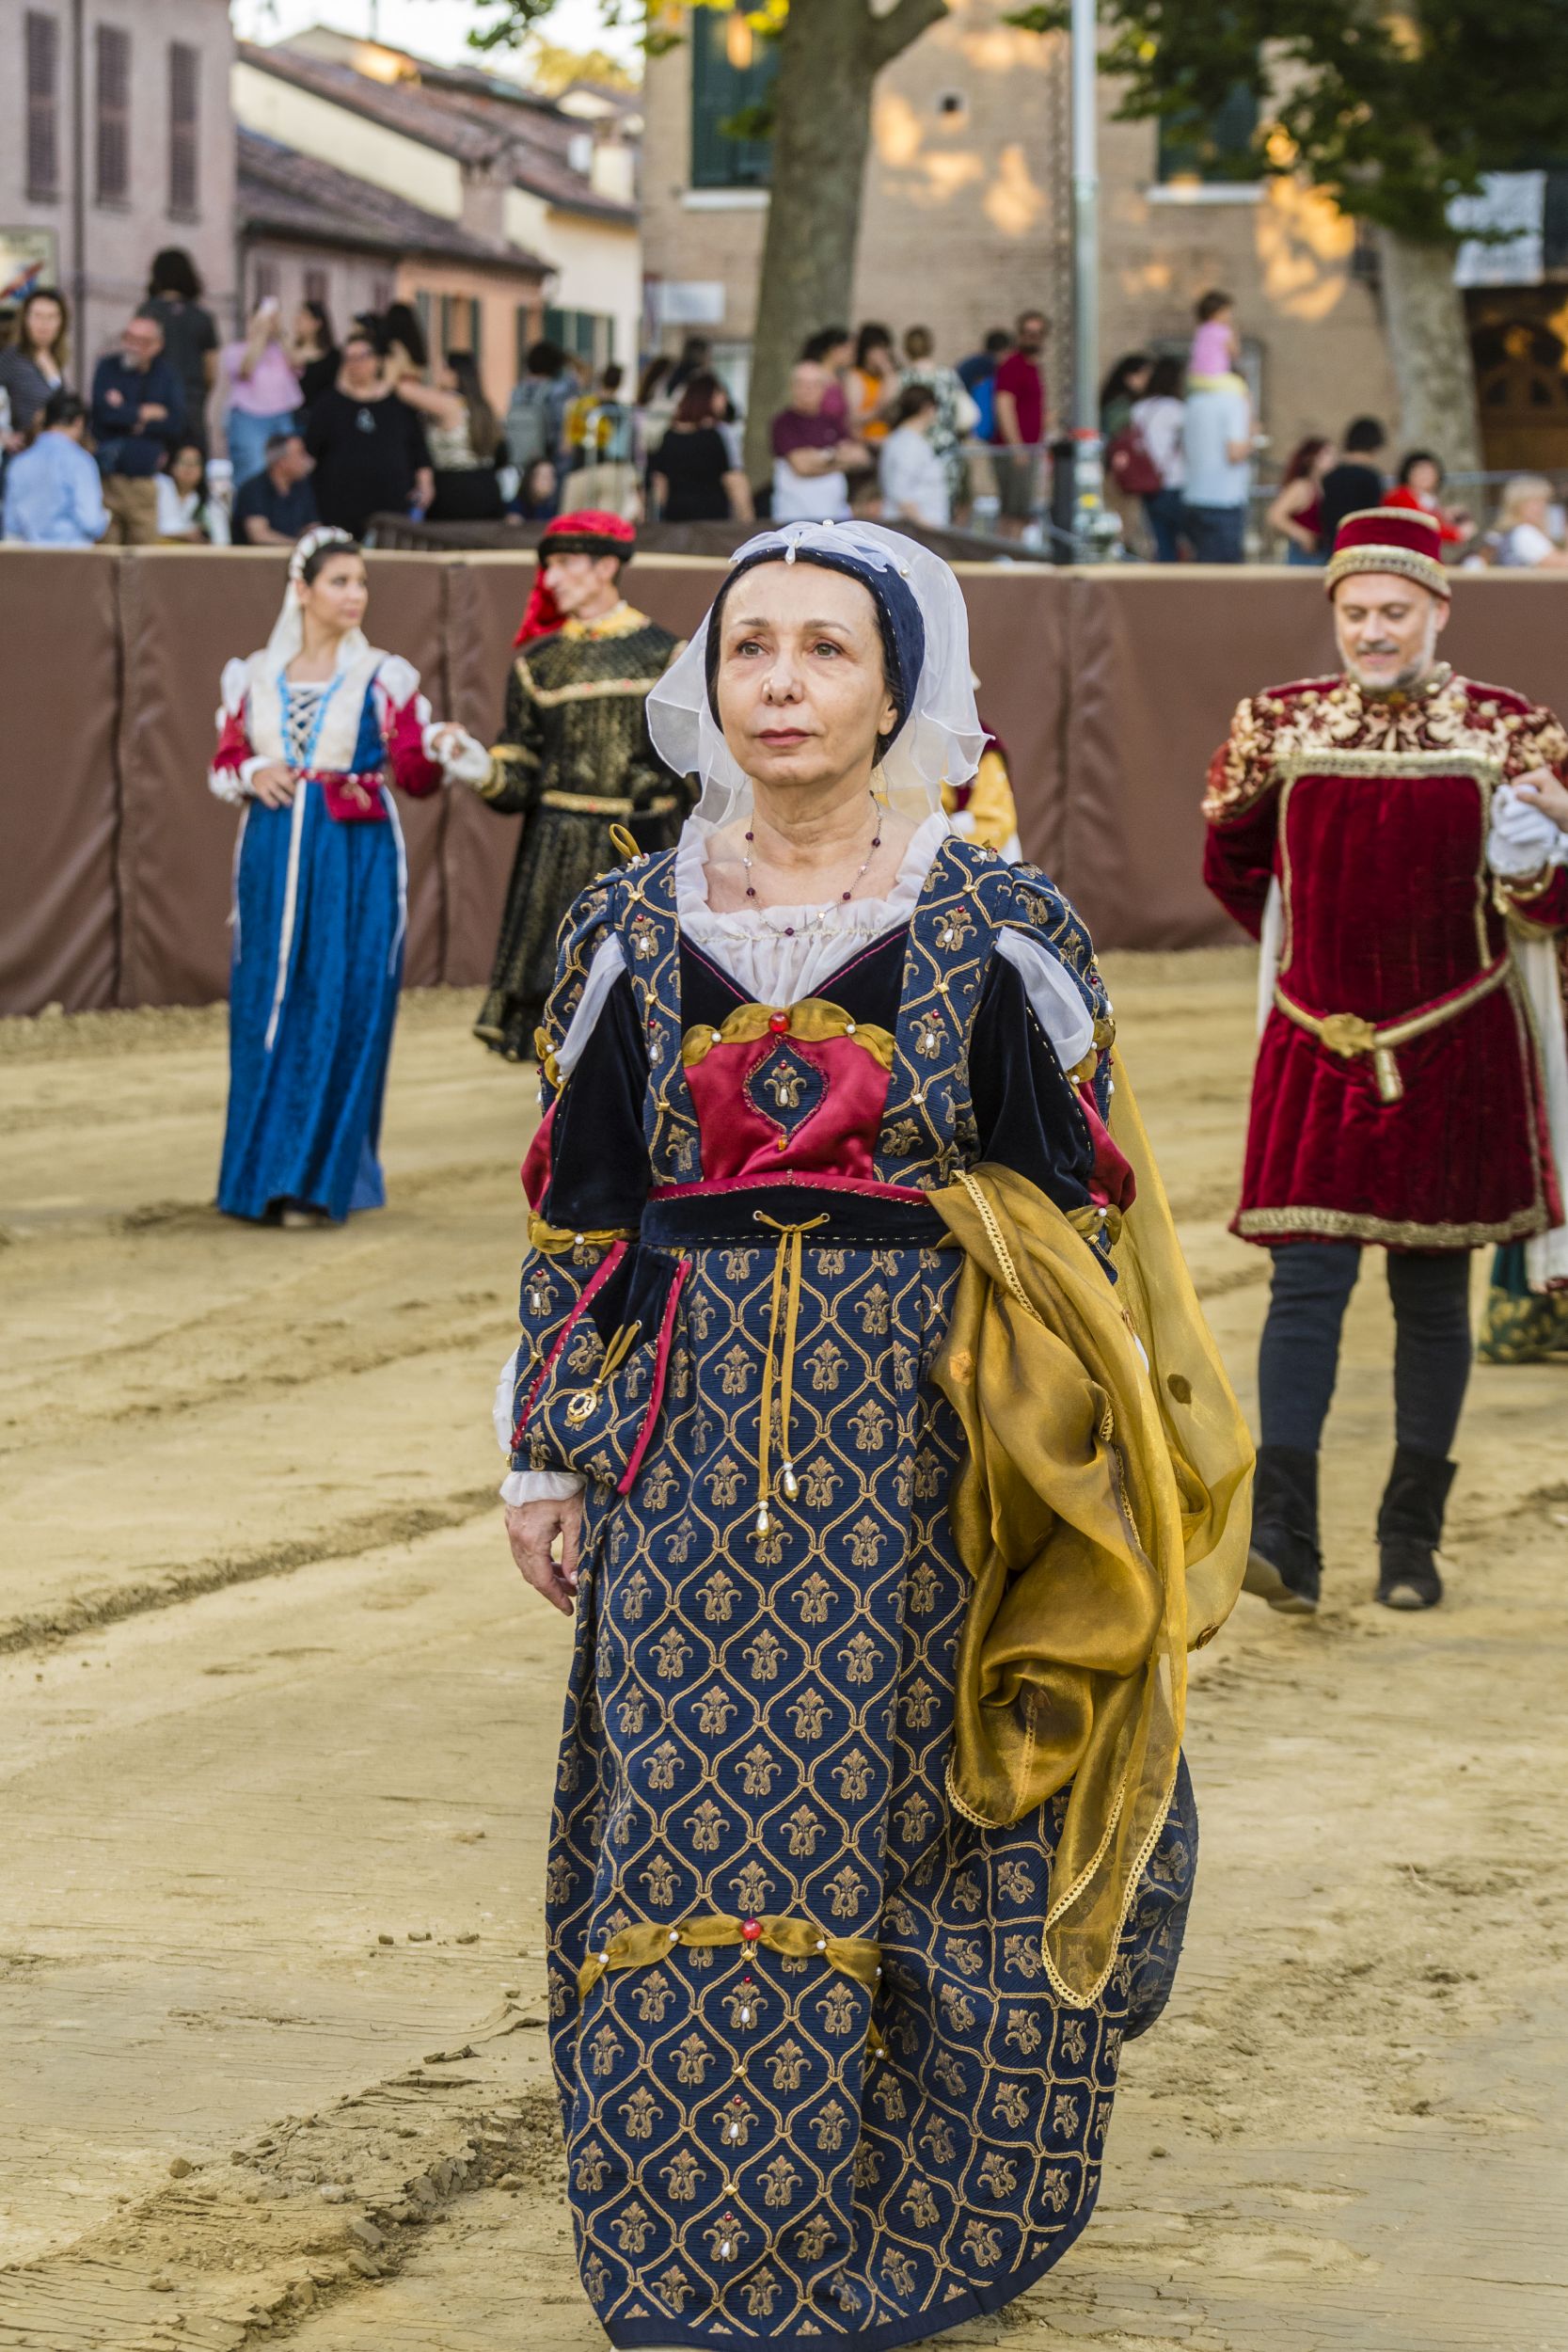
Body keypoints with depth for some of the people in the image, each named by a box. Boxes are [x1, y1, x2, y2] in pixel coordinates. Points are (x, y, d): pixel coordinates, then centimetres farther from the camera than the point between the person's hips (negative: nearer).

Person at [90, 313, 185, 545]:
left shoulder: (165, 375, 10)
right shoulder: (108, 367, 2)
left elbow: (177, 426, -1)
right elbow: (105, 412, -14)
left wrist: (128, 416, -7)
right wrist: (147, 413, -2)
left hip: (145, 477, 3)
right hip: (110, 472, -3)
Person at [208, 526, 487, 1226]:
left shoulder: (383, 677, 1)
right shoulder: (255, 677, 8)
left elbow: (414, 775, -3)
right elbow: (224, 762, 14)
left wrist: (442, 750, -23)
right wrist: (252, 775, -7)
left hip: (356, 860, -2)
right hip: (274, 858, 2)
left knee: (339, 1016, -5)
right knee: (266, 1010, 3)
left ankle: (319, 1181, 0)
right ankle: (267, 1174, 12)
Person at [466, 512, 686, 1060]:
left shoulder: (660, 652, 3)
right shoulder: (539, 660, 8)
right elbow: (521, 776, 5)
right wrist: (486, 776, -16)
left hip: (644, 854, -2)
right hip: (559, 858, 2)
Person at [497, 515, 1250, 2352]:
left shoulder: (999, 936, 0)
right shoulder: (630, 933, 5)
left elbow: (1073, 1219, 4)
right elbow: (579, 1215, 10)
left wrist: (1073, 1484, 2)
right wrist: (545, 1456, 8)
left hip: (925, 1445, -1)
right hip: (697, 1454, 2)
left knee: (903, 1840, 1)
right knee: (691, 1846, -2)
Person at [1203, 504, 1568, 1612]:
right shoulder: (1280, 724, 1)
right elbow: (1232, 862, 19)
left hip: (1453, 1051, 0)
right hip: (1317, 1043, 0)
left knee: (1432, 1295, 7)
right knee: (1307, 1281, -10)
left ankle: (1412, 1539, 16)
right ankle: (1286, 1536, -17)